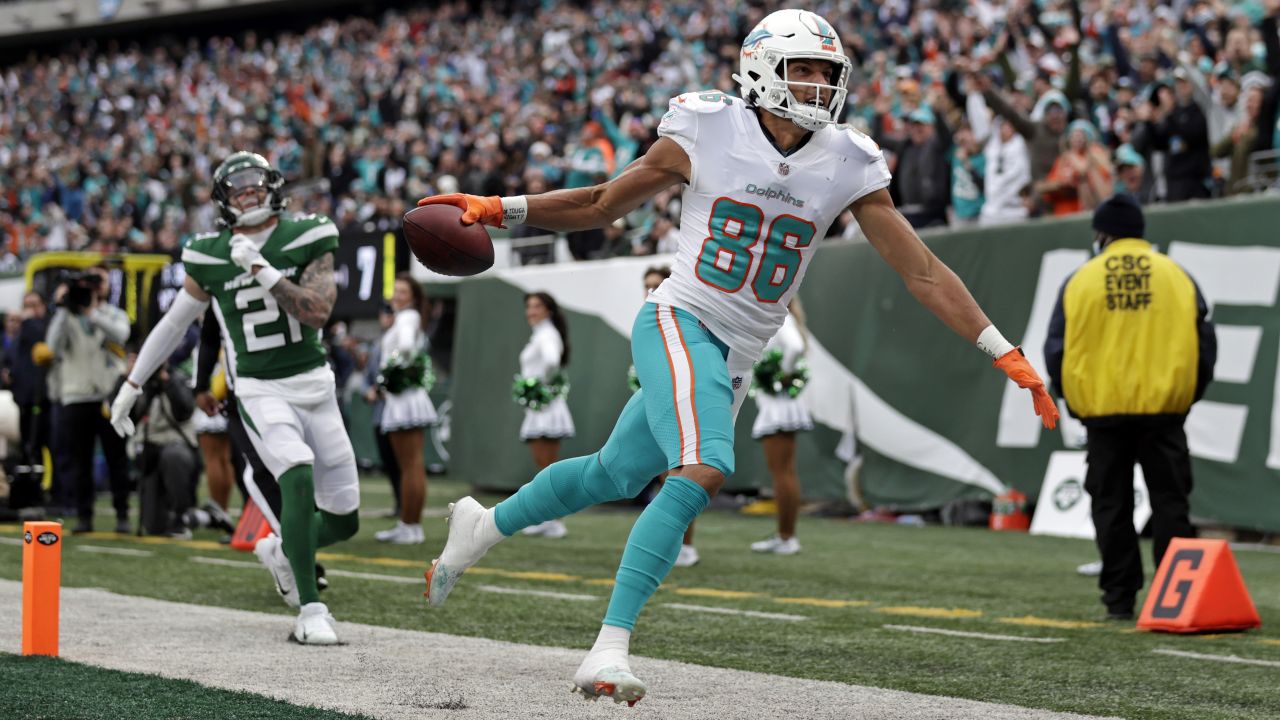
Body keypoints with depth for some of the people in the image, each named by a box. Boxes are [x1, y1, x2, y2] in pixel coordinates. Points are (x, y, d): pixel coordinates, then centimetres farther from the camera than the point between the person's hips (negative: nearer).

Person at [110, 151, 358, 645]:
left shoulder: (306, 239, -3)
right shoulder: (210, 257, -1)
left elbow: (318, 311, -17)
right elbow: (173, 324, 12)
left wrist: (262, 270, -24)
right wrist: (130, 387, 16)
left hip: (315, 385, 2)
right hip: (261, 392, -2)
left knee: (343, 520, 4)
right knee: (300, 478, -29)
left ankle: (281, 550, 38)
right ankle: (311, 610, -24)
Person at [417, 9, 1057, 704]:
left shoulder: (845, 168, -1)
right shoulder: (706, 135, -8)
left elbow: (923, 273, 0)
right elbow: (602, 204, 7)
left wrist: (1007, 356, -6)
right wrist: (498, 209, 0)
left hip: (735, 360, 5)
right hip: (678, 324, -5)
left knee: (613, 474, 18)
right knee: (703, 470, -28)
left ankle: (484, 525, 44)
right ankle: (609, 648, -26)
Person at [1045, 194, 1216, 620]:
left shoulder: (1080, 281, 2)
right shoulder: (1177, 277, 4)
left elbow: (1057, 350, 1)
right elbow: (1204, 344, 4)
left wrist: (1074, 400, 12)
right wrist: (1186, 395, 14)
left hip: (1103, 410, 0)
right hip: (1163, 409, 0)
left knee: (1112, 506, 7)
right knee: (1169, 503, 5)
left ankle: (1120, 600, 7)